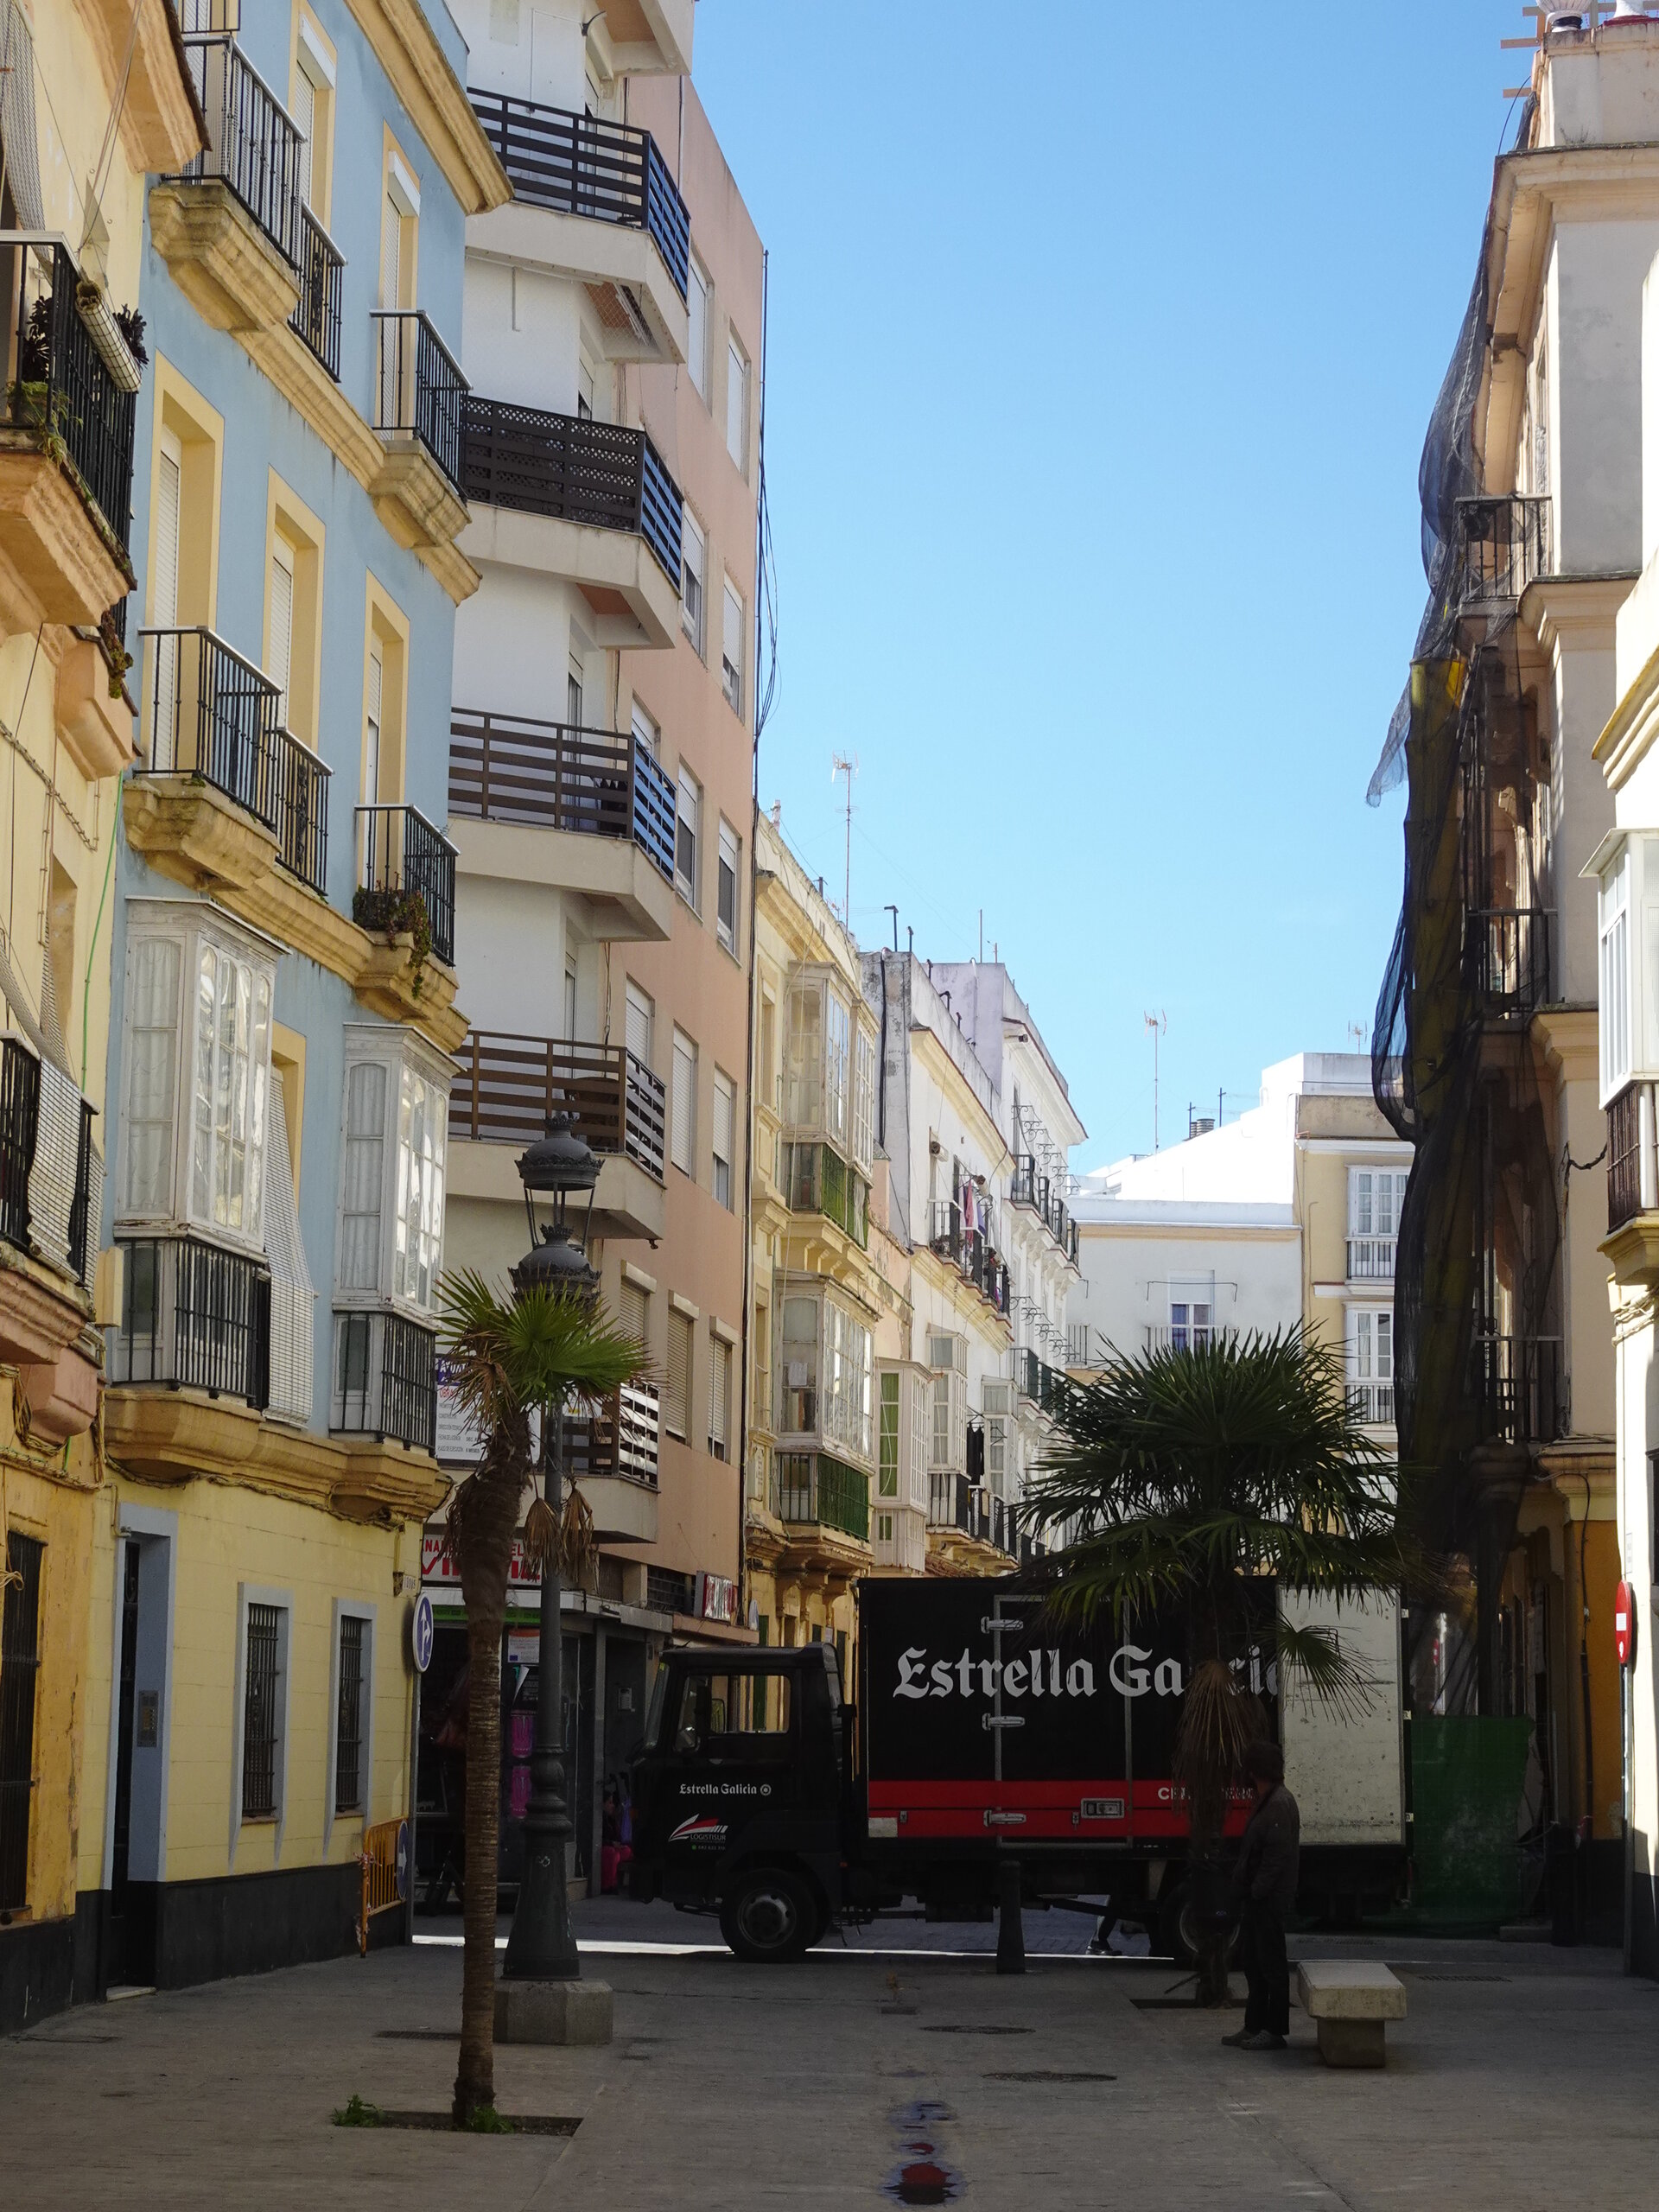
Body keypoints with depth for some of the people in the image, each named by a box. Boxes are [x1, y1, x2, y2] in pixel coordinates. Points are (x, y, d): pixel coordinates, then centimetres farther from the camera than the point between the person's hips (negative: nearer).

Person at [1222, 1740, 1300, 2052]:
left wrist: (1258, 1890, -21)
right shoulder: (1266, 1802, 16)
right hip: (1256, 1897, 10)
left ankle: (1274, 2032, 0)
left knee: (1271, 1964, -5)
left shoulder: (1280, 1804, -16)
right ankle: (1254, 2028, 21)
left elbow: (1278, 1853, -21)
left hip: (1269, 1898, -10)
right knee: (1254, 1963, 14)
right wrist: (1245, 1889, 14)